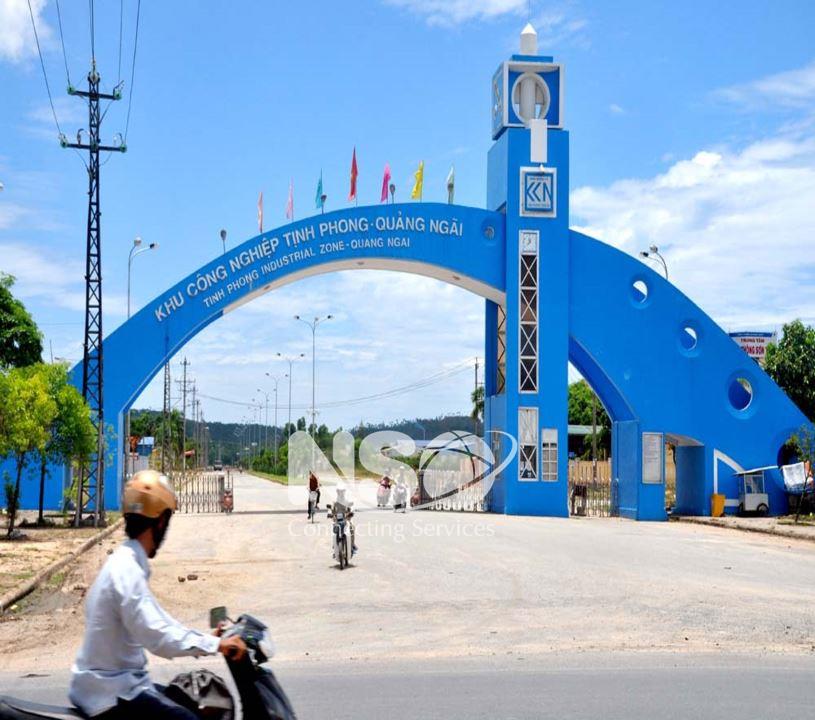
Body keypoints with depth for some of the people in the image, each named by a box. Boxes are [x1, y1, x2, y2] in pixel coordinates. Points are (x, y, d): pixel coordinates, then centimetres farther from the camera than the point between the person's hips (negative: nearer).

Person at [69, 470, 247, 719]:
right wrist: (216, 644, -24)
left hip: (119, 683, 11)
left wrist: (207, 639, 11)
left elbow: (158, 622, 18)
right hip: (112, 697, -11)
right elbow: (157, 638, -30)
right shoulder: (126, 570, -22)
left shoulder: (127, 563, 10)